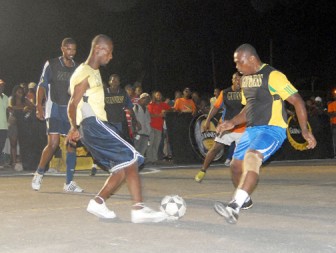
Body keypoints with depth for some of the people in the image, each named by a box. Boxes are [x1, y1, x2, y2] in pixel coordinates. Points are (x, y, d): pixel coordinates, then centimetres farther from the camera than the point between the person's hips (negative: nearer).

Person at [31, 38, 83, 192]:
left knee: (72, 145, 1)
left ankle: (69, 183, 8)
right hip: (54, 108, -4)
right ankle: (39, 174, 5)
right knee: (53, 143, -15)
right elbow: (42, 85, 0)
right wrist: (39, 106, -11)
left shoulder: (77, 68, 9)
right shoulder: (51, 64, 0)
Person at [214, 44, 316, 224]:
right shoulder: (245, 79, 13)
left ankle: (234, 208, -41)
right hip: (252, 129, 9)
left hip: (272, 129, -9)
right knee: (236, 165, 12)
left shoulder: (273, 76, -13)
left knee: (252, 157, -31)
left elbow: (297, 101, -14)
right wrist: (232, 123, 10)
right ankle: (243, 198, 40)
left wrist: (304, 130, -19)